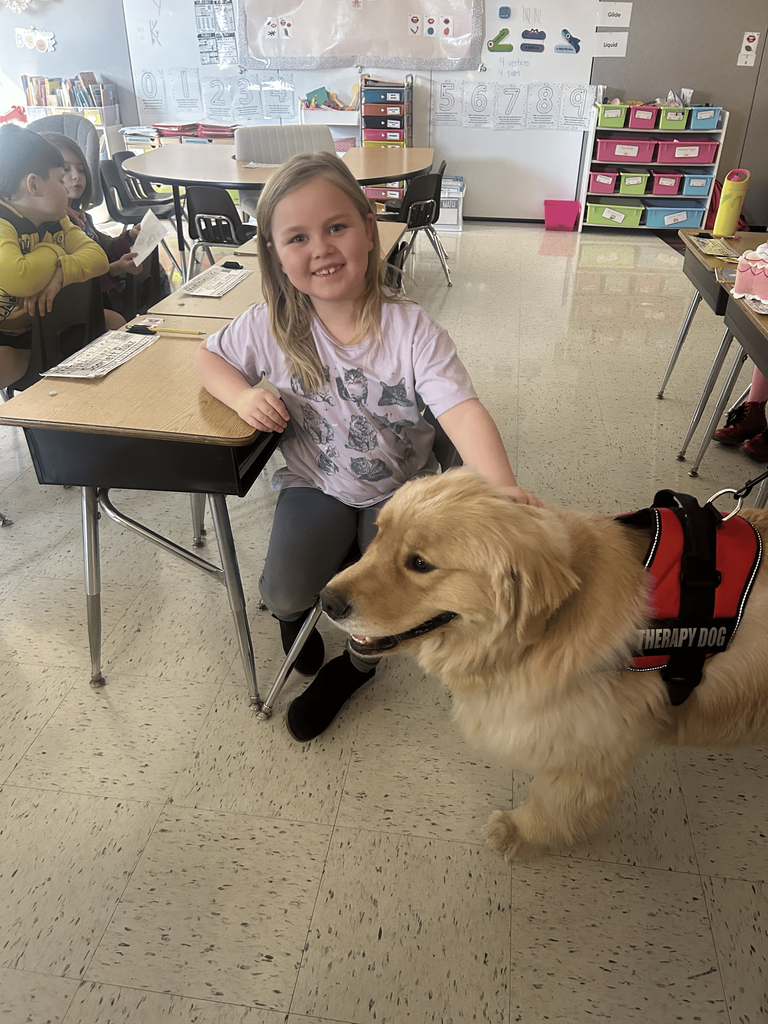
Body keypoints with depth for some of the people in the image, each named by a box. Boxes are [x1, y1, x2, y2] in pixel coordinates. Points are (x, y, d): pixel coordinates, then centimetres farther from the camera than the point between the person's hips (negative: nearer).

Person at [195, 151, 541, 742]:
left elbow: (461, 409, -29)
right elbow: (210, 357, 7)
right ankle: (295, 613, 25)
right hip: (315, 483, 1)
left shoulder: (409, 328, -18)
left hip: (401, 486, -1)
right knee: (286, 592, -18)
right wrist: (243, 396, -16)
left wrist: (501, 487, -47)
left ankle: (354, 665, 23)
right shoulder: (272, 326, -11)